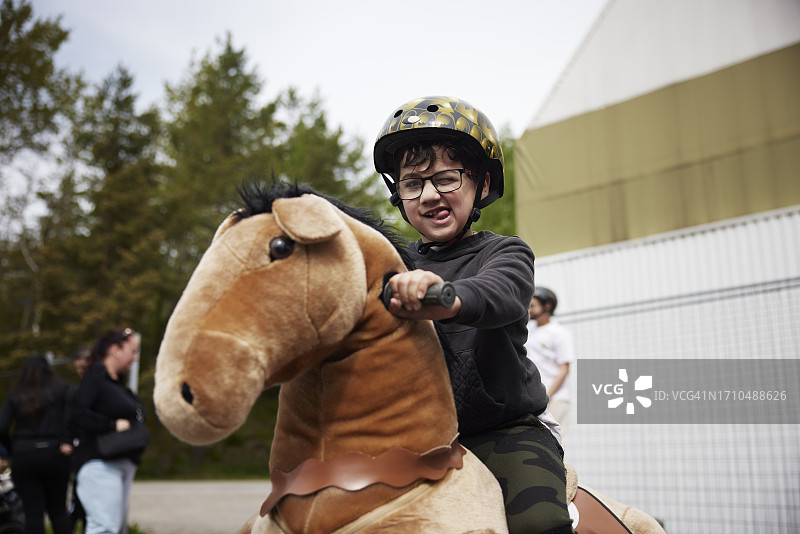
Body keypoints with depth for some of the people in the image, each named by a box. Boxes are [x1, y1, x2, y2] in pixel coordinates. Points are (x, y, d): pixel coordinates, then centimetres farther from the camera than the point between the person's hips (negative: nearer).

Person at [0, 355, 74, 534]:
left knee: (33, 513, 4)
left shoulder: (14, 396, 8)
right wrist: (66, 442, -9)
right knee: (58, 510, 11)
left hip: (23, 457, 1)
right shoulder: (62, 388, 4)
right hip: (54, 454, 0)